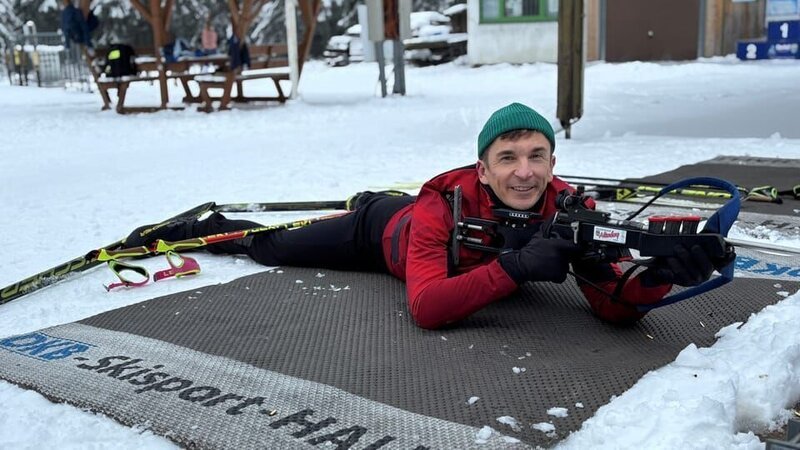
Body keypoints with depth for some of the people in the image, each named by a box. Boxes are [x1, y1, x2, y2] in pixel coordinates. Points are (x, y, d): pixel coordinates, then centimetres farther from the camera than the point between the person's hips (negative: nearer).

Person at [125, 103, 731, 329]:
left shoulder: (569, 209, -33)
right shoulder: (445, 205, -43)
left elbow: (616, 308, -37)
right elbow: (426, 308, -53)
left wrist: (658, 276, -58)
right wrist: (516, 265, -61)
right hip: (384, 230, -4)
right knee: (273, 247, 15)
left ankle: (368, 201, 58)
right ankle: (183, 229, 41)